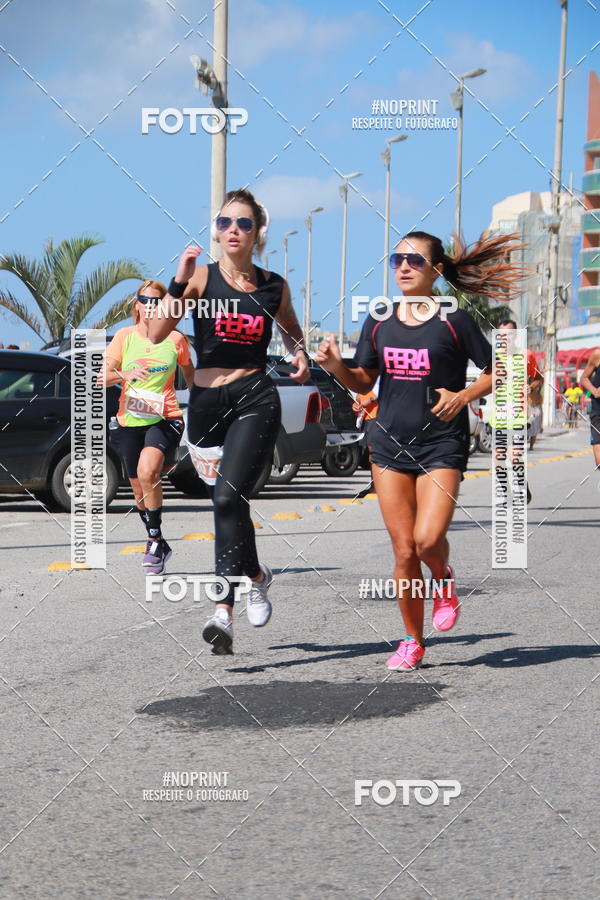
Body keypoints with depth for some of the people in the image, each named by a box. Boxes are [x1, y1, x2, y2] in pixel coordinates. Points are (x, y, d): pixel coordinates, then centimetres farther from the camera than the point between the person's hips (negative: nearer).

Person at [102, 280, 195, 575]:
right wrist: (125, 375, -26)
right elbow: (103, 377, -6)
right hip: (129, 420, 3)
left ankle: (155, 540, -17)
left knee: (147, 471, -30)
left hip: (165, 418, -3)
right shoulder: (124, 336, 1)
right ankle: (159, 546, 34)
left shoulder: (175, 338, 0)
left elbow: (190, 375, 16)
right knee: (140, 491, 12)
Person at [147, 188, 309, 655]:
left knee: (228, 495, -20)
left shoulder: (274, 287, 6)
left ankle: (224, 611, -13)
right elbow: (157, 333, -11)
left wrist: (301, 355, 8)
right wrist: (179, 284, -21)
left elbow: (291, 328, 28)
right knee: (227, 502, 11)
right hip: (206, 400, 2)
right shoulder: (202, 277, -1)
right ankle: (255, 574, 34)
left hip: (256, 398, -2)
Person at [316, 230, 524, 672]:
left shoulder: (454, 320, -5)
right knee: (403, 551, 2)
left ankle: (444, 583, 15)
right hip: (391, 443, 4)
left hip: (442, 444, -4)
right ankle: (412, 641, 16)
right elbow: (364, 381, 14)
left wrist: (463, 396, -15)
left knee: (428, 539, -20)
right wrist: (336, 365, -5)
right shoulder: (379, 322, 7)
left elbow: (497, 372, 1)